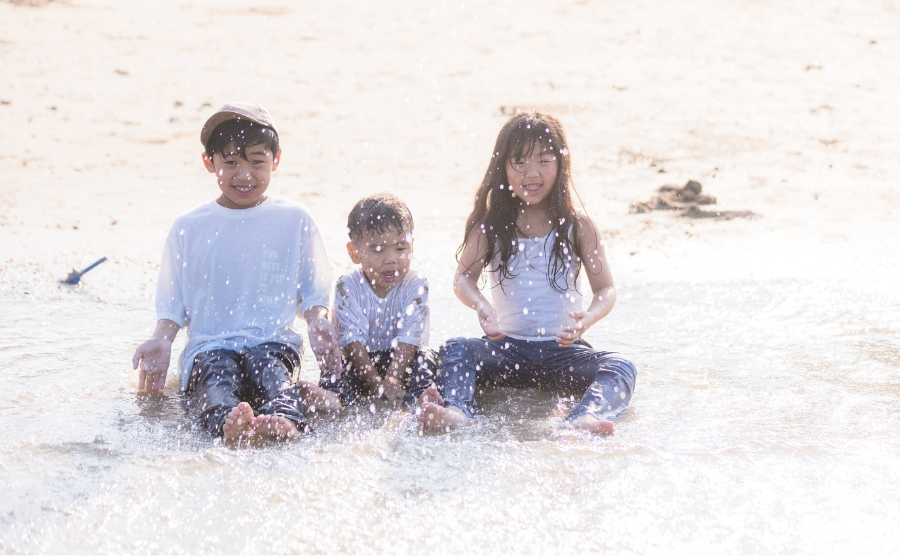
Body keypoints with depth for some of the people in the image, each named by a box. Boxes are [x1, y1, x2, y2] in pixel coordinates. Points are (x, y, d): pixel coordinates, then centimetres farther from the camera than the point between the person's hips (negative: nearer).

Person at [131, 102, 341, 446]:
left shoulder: (294, 220, 11)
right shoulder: (188, 229, 11)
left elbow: (313, 291, 15)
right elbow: (172, 302, 15)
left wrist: (318, 323, -7)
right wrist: (161, 340, -5)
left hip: (273, 340, 0)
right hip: (209, 345, 0)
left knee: (266, 363, -35)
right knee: (215, 371, -35)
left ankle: (285, 418, -66)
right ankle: (227, 422, -68)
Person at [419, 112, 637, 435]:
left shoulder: (577, 227, 2)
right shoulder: (491, 227, 5)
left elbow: (606, 290, -2)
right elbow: (463, 278, -2)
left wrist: (588, 318, -26)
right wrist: (481, 305, -27)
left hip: (563, 350, -1)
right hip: (508, 348, 1)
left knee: (621, 369, -29)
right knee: (455, 350, -25)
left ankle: (583, 421, -58)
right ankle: (456, 411, -54)